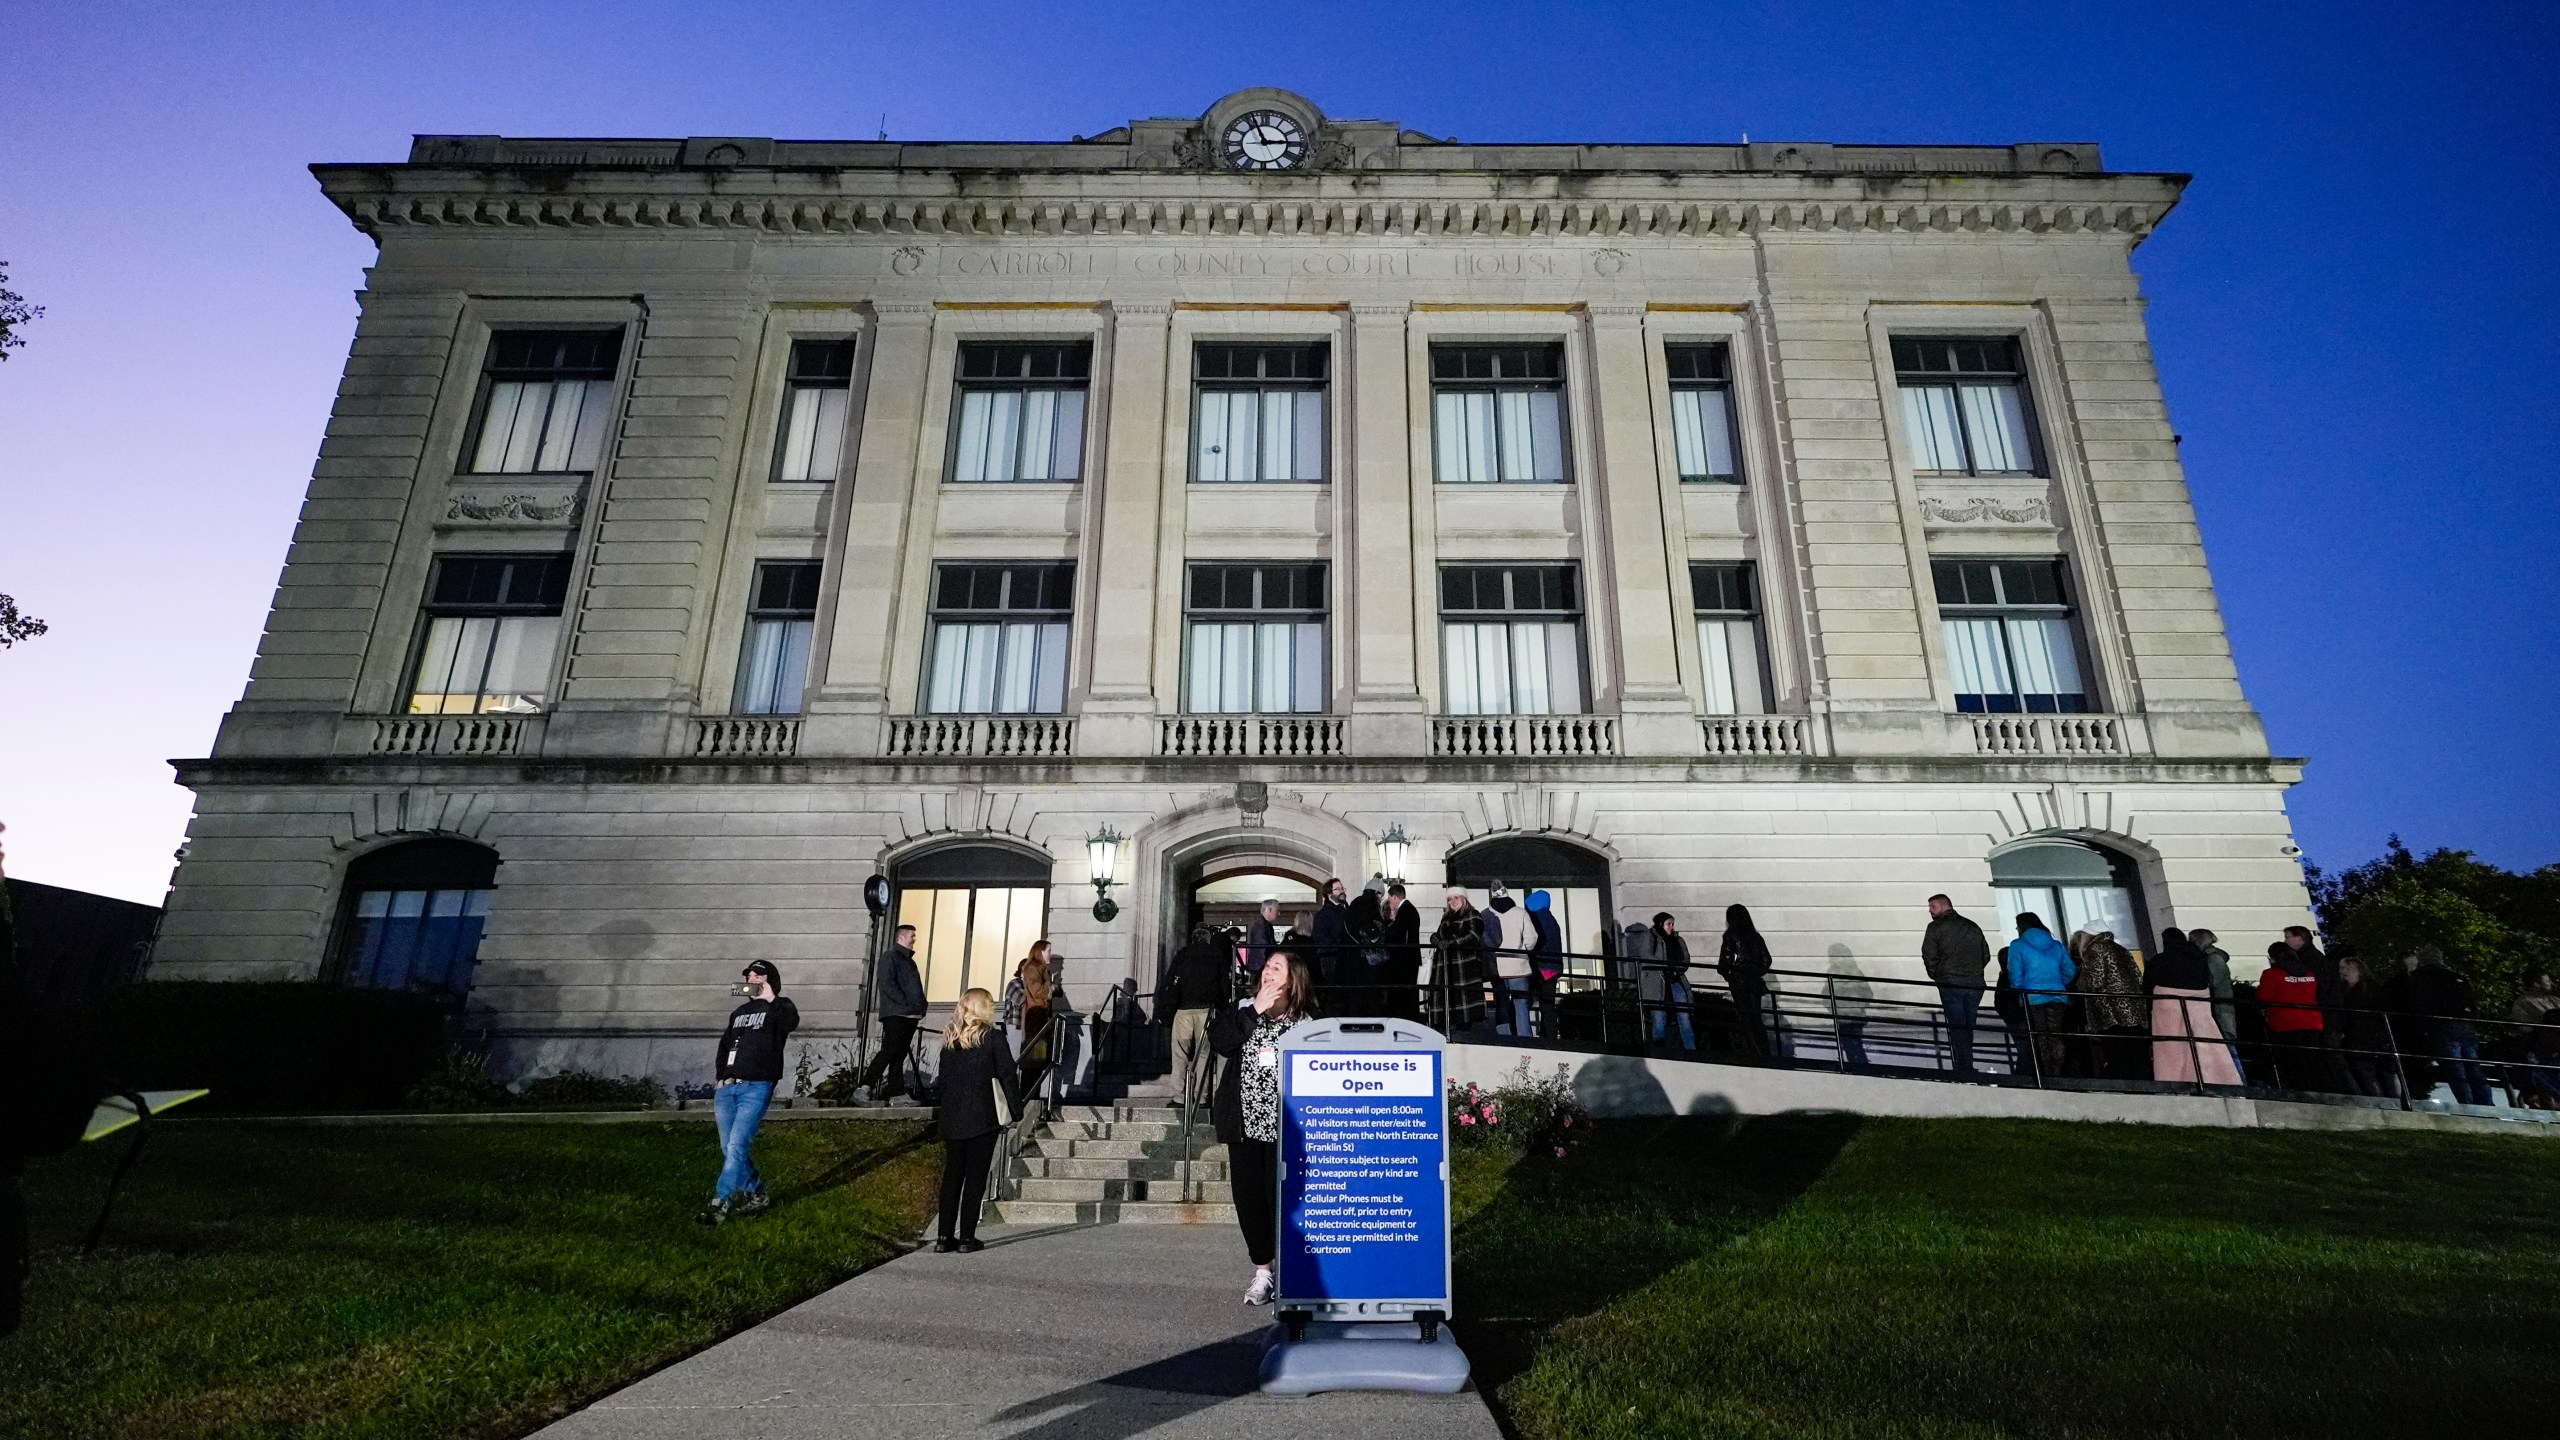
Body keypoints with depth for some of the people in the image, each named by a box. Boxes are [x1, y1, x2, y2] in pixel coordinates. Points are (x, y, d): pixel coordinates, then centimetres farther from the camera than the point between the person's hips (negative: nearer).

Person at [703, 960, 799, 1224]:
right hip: (727, 1088, 7)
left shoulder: (777, 1008, 4)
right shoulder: (739, 1012, 24)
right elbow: (724, 1046, 27)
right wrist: (719, 1078, 13)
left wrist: (771, 999, -21)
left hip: (756, 1087, -7)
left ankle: (720, 1202, -9)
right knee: (728, 1149, 7)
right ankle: (756, 1194, 19)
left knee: (736, 1146, -15)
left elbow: (792, 1022, -20)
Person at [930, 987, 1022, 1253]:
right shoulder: (992, 1038, -8)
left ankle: (944, 1237, 13)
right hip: (983, 1118, -5)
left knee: (952, 1174, 11)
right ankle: (967, 1237, 3)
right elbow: (1008, 1076, -8)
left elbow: (942, 1077, 12)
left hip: (951, 1118, 5)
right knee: (975, 1176, 2)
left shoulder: (950, 1040, 8)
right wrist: (1015, 1109, 1)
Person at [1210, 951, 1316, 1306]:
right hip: (1244, 1123, 3)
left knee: (1281, 1197, -5)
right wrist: (1255, 1010, -15)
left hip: (1283, 1126, -3)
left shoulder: (1305, 1023, -1)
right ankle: (1261, 1270, 23)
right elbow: (1220, 1042, -11)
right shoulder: (1241, 1011, 7)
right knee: (1248, 1196, 8)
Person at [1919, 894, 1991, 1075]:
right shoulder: (1973, 927, 18)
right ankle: (1967, 1068, 13)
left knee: (1957, 1027, -4)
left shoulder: (1936, 927, 0)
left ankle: (1963, 1068, -8)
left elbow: (1929, 955, -7)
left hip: (1951, 983, -5)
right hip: (1975, 984, 5)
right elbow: (1986, 954, 17)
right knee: (1968, 1026, 11)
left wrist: (1936, 976, 7)